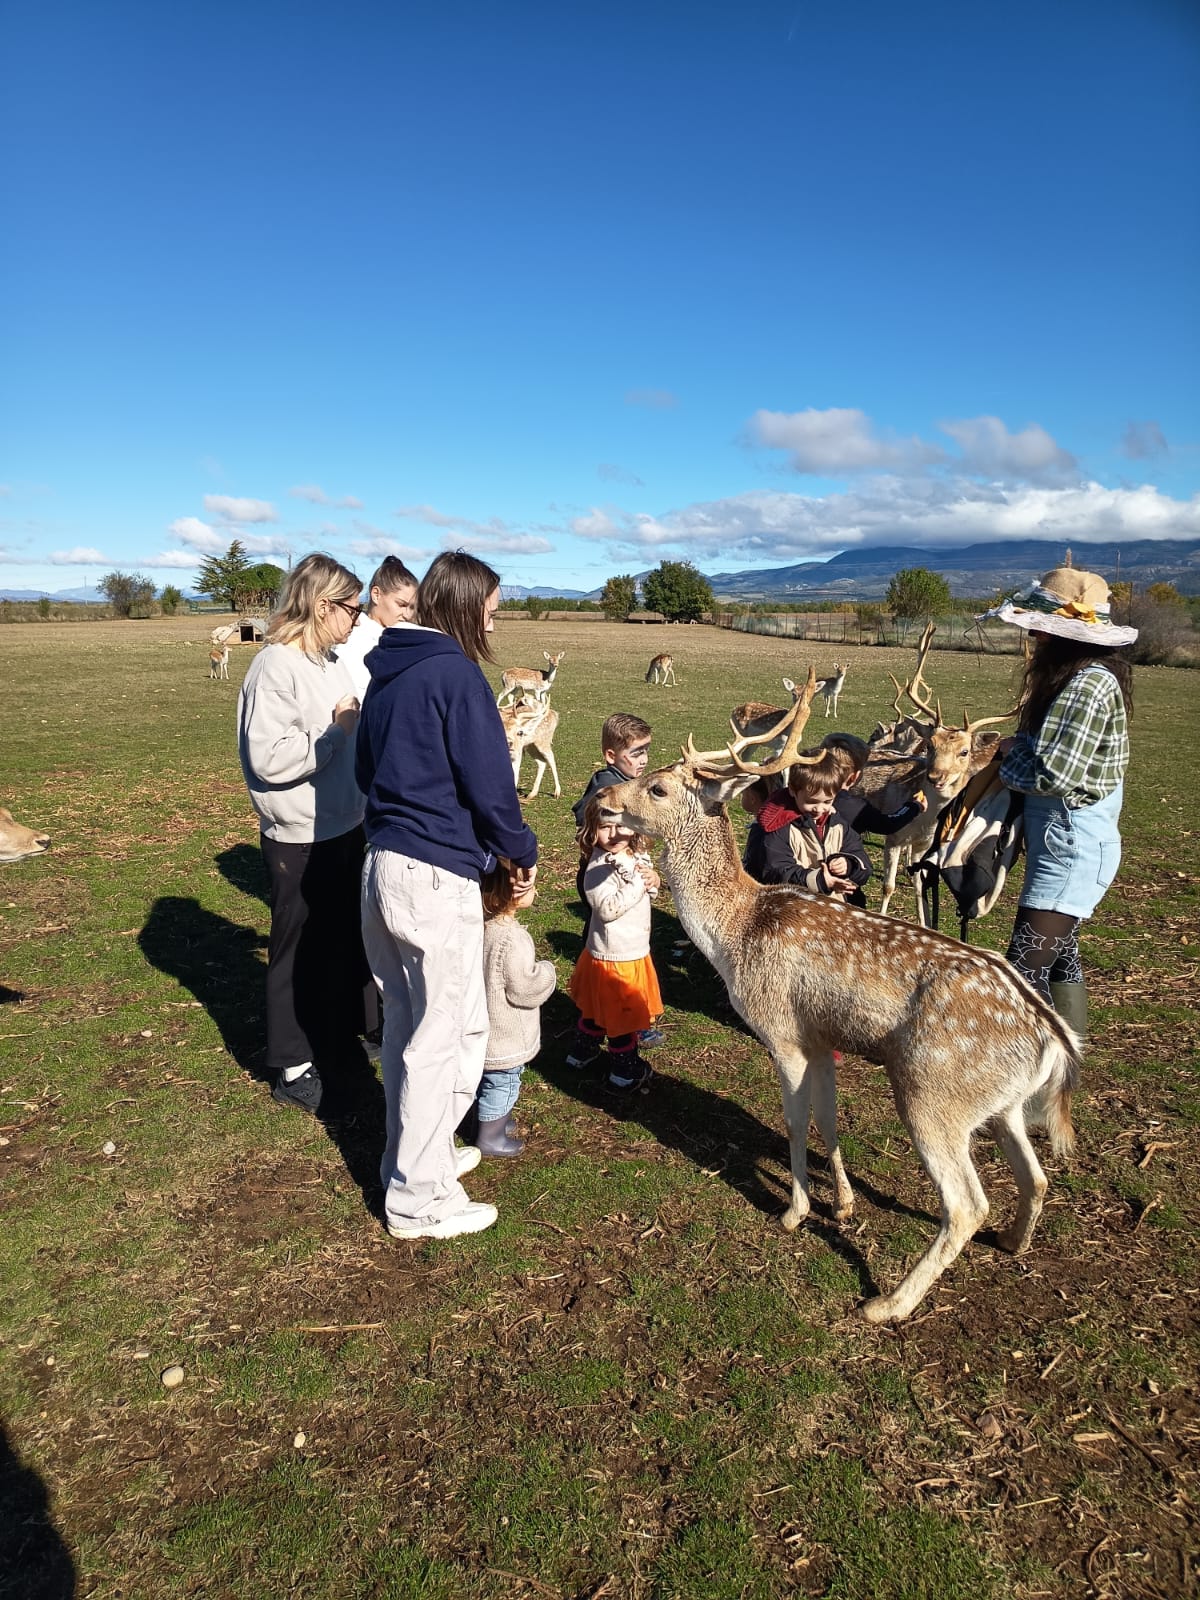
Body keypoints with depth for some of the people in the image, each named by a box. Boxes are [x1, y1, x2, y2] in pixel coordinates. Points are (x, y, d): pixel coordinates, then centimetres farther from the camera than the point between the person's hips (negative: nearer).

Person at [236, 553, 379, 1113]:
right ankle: (295, 1067, 23)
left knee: (348, 936, 21)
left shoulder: (329, 663, 7)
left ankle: (343, 1033, 41)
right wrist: (337, 730, -20)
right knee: (301, 951, 6)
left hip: (344, 827, 8)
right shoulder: (276, 666, -19)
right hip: (301, 840, -8)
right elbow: (269, 757, -27)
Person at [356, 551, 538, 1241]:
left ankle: (414, 1155, 36)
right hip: (437, 877, -9)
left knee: (407, 1022, 20)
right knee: (450, 1034, 4)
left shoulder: (387, 672, 12)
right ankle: (418, 1199, 15)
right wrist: (525, 852, 1)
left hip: (383, 864, 9)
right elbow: (489, 787, -14)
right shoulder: (456, 673, -14)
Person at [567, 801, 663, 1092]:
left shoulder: (637, 855, -1)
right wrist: (638, 883, -30)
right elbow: (608, 908, -33)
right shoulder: (599, 868, -25)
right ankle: (626, 1070, 27)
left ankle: (582, 1051, 44)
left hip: (635, 950, 8)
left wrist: (653, 878, -9)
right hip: (614, 956, -8)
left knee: (597, 1007, 25)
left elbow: (648, 890, 14)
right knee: (622, 1014, 8)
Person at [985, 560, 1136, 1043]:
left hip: (1072, 848, -11)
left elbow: (1052, 774, -25)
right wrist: (1019, 748, -4)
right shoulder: (1085, 676, 10)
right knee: (1059, 954, 20)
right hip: (1066, 842, 11)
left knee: (1025, 966, -9)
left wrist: (1010, 753, -7)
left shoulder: (1087, 685, -22)